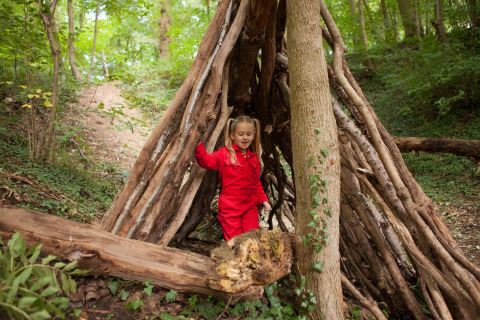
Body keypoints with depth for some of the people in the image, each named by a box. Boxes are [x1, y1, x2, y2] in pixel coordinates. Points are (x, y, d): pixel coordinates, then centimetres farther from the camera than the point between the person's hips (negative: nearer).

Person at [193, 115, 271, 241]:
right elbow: (207, 161, -18)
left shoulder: (253, 158, 10)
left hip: (250, 206, 4)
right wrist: (198, 145, -31)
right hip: (229, 207, -4)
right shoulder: (224, 154, -3)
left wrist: (263, 199, 7)